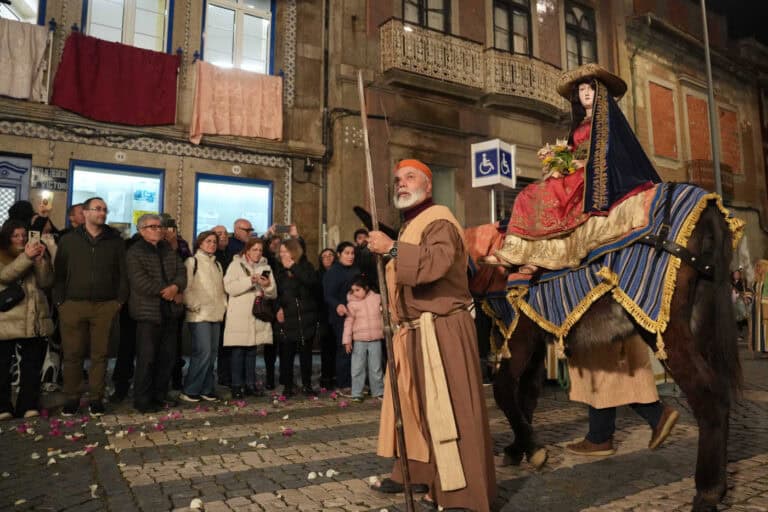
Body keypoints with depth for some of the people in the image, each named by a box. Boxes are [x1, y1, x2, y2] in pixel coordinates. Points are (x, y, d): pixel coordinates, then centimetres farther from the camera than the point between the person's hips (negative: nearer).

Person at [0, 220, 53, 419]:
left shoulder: (36, 255, 13)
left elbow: (46, 282, 2)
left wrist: (40, 260, -13)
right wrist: (26, 257, -27)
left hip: (35, 320, 3)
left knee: (32, 366, 7)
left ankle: (29, 406, 15)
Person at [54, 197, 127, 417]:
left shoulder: (115, 241, 7)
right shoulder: (69, 240, 7)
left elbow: (123, 273, 6)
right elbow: (59, 273, 7)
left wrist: (120, 300, -1)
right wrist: (59, 301, 0)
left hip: (105, 306, 0)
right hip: (73, 305, 0)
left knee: (100, 354, 5)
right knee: (72, 354, 5)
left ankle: (96, 398, 15)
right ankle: (72, 398, 18)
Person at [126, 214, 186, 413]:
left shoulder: (169, 250, 15)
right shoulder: (134, 252, -4)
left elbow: (181, 271, 6)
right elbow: (140, 282, -16)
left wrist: (175, 287, -16)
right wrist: (168, 292, -13)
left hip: (170, 310, 6)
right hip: (148, 311, -6)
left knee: (168, 356, 11)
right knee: (147, 357, -3)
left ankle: (160, 394, 24)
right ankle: (142, 400, 8)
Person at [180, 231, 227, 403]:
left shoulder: (217, 265, 18)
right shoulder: (192, 262, -2)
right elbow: (186, 287, -8)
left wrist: (224, 305, 11)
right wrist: (194, 306, -13)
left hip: (216, 315, 7)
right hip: (199, 316, -7)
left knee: (212, 352, 7)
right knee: (203, 352, -13)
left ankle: (206, 389, 16)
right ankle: (189, 391, -1)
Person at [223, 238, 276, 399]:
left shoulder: (265, 267, 15)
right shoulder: (236, 264, 3)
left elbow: (273, 294, 11)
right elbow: (229, 287, -11)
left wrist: (268, 286, -10)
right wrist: (250, 280, -19)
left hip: (257, 316, 4)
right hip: (239, 316, -4)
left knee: (252, 351, 8)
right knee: (238, 351, -3)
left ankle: (250, 384, 15)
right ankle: (236, 386, 4)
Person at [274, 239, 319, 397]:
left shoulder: (305, 266, 3)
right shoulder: (278, 269, 7)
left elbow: (311, 281, -18)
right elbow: (275, 292, 9)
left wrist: (293, 267, -15)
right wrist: (278, 308, -6)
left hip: (306, 317, -1)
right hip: (287, 318, 1)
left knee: (306, 352, 7)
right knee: (287, 353, -1)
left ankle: (307, 385, 18)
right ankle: (287, 385, 12)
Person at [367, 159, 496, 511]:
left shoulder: (438, 220, -10)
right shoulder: (409, 226, 21)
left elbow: (436, 263, -30)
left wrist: (392, 248, -27)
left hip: (440, 329, -10)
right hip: (415, 329, 10)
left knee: (444, 408, -8)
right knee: (413, 402, 17)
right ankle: (414, 471, 33)